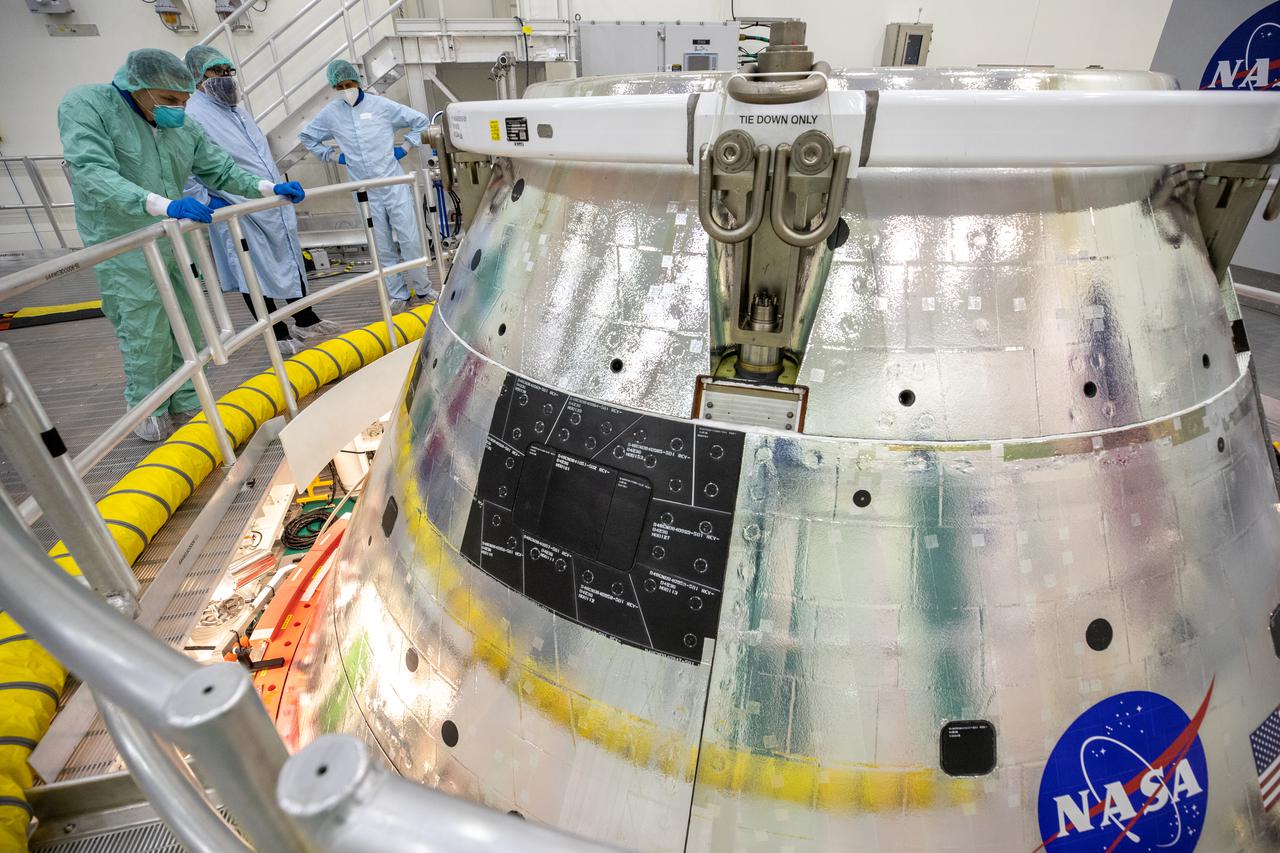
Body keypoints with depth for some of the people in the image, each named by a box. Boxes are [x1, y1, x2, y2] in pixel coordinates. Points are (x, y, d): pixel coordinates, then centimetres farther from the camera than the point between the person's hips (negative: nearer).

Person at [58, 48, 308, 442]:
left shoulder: (184, 127, 6)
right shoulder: (86, 106, -11)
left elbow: (222, 170, 13)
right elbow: (93, 174, -24)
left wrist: (270, 188, -4)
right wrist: (166, 206, -38)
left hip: (177, 240, 6)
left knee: (188, 327, 10)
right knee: (146, 334, -2)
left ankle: (186, 402, 24)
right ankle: (148, 409, 17)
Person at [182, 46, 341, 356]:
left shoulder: (237, 110, 17)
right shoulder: (191, 115, -9)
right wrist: (206, 199, -19)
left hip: (276, 205, 9)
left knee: (292, 261, 14)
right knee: (256, 273, 1)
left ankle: (306, 322, 27)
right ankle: (279, 335, 9)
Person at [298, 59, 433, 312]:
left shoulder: (381, 105, -2)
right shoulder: (331, 113, 5)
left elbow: (420, 121, 4)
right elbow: (306, 137, 19)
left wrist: (405, 147, 0)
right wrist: (333, 155, 8)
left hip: (394, 185, -2)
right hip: (365, 191, 2)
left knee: (410, 240, -1)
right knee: (383, 248, 5)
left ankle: (423, 288, 14)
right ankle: (398, 294, 15)